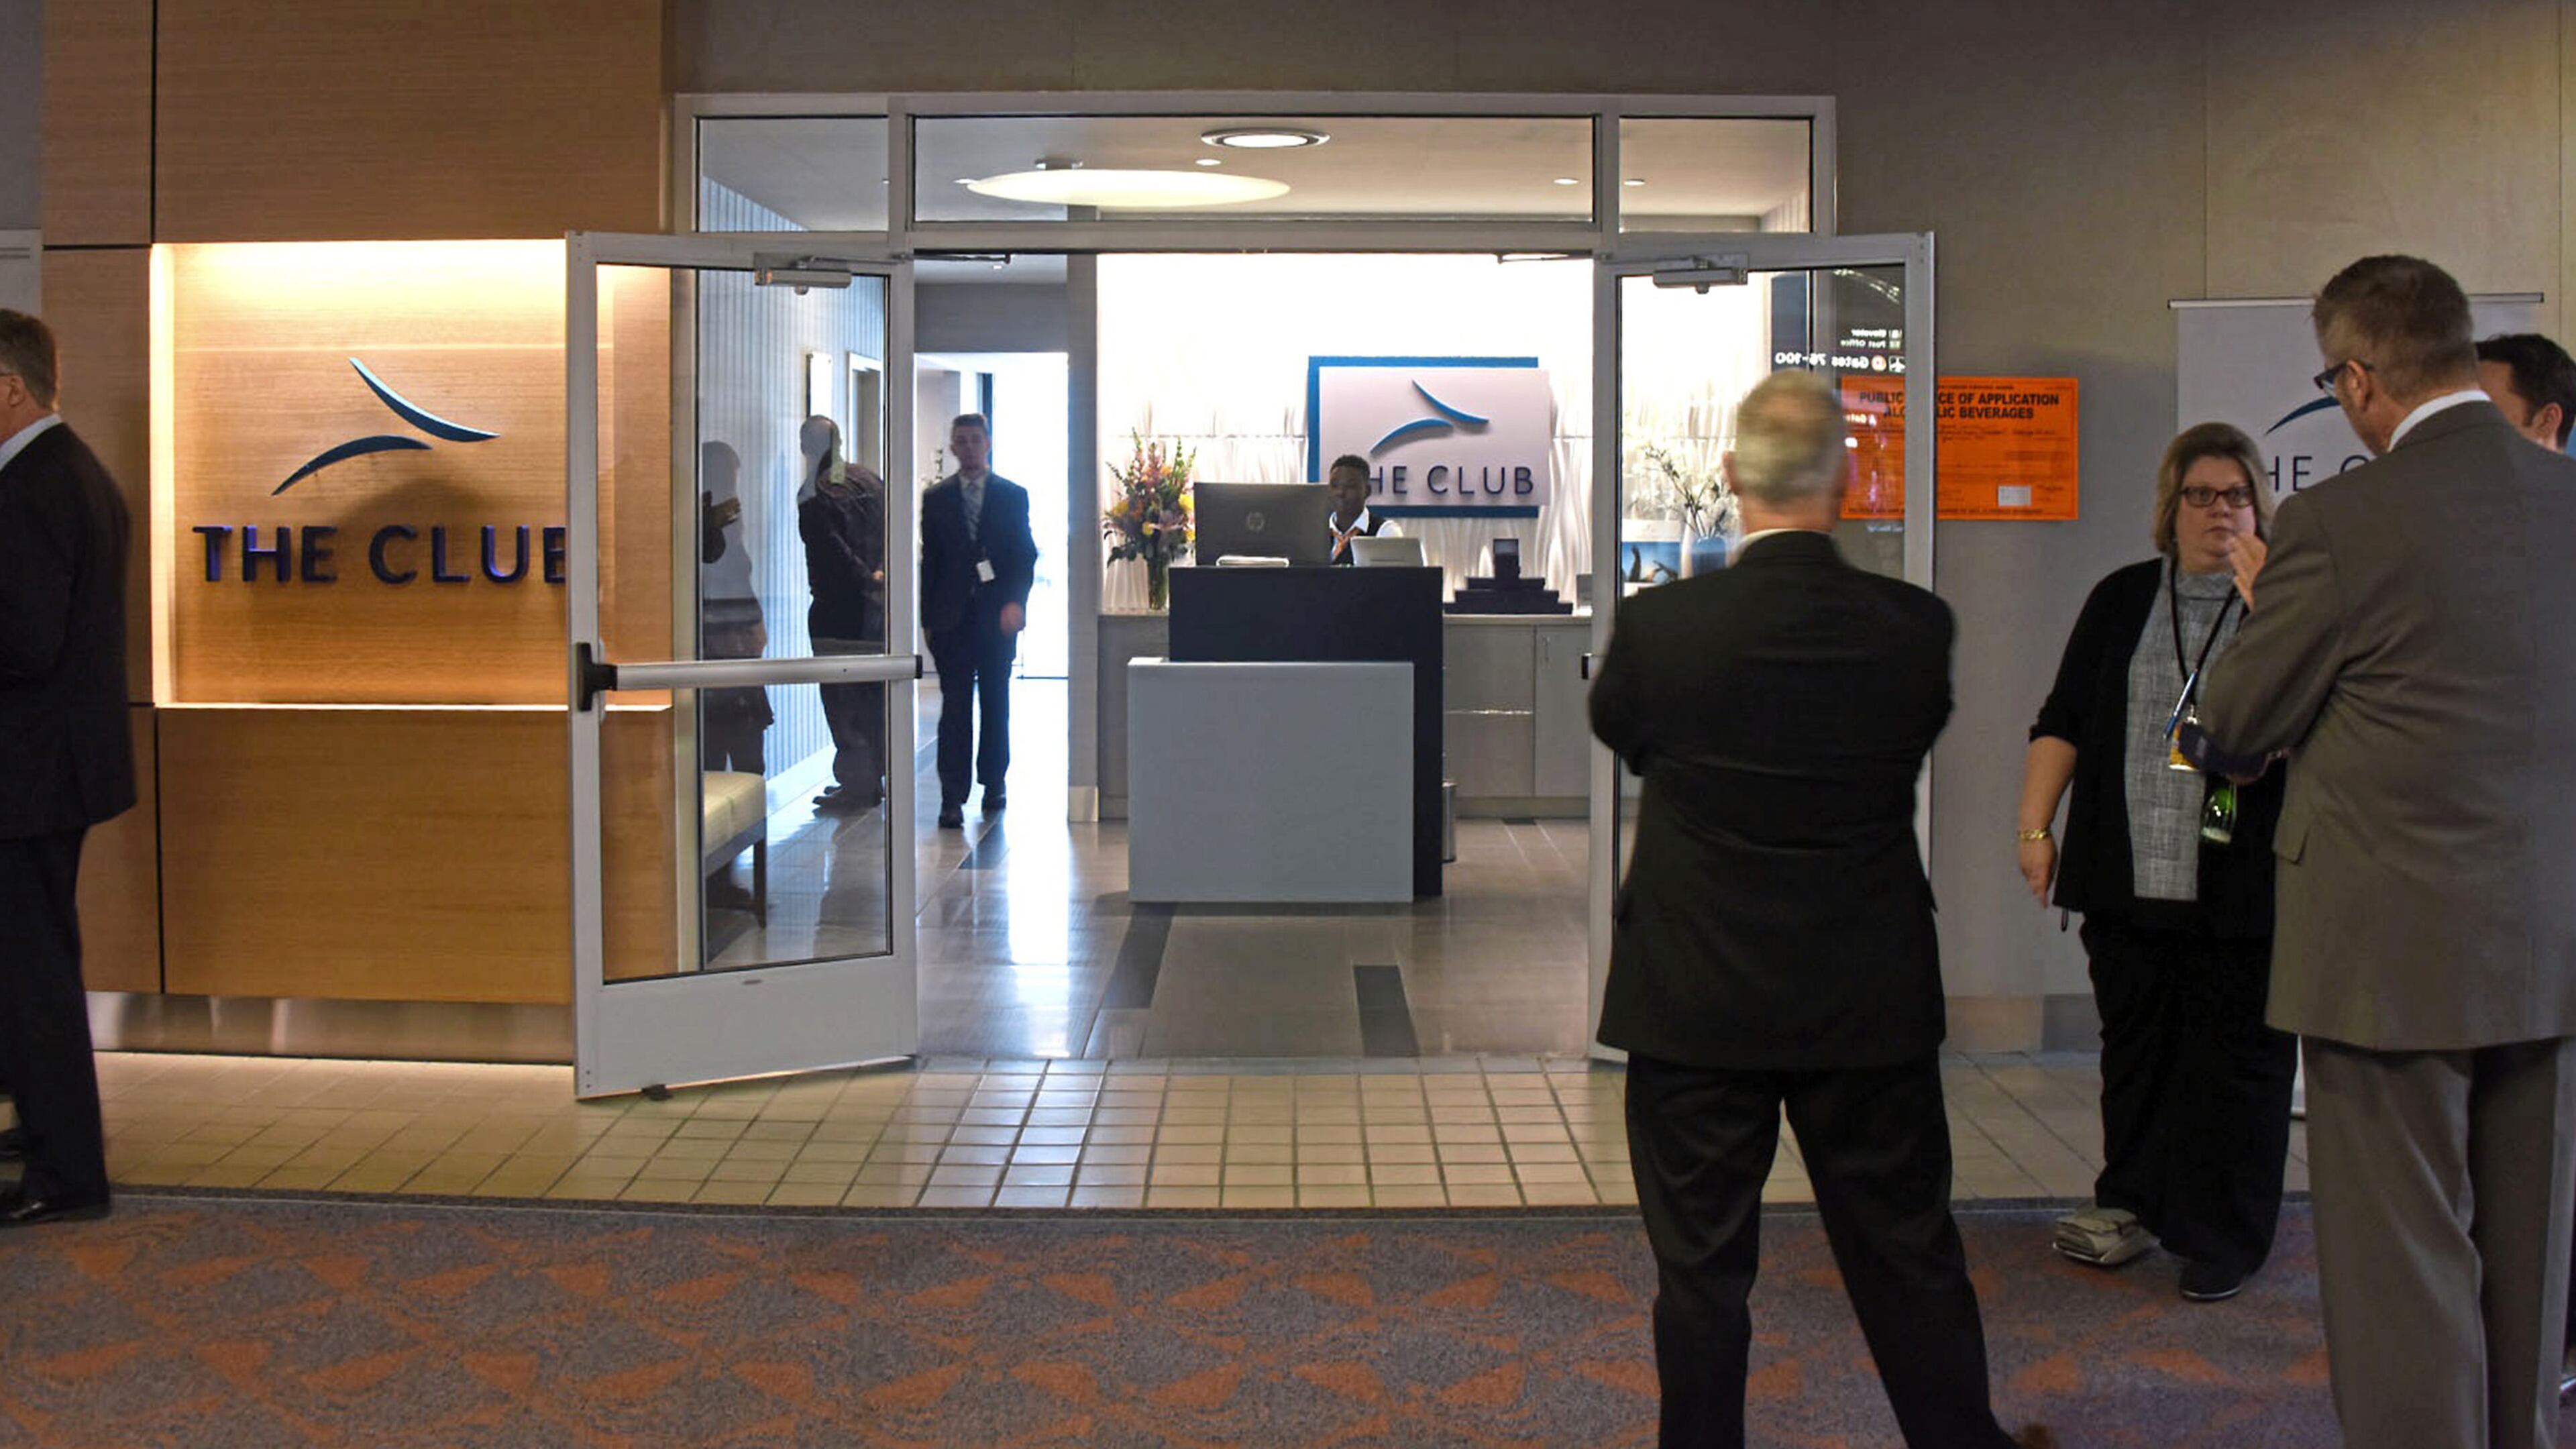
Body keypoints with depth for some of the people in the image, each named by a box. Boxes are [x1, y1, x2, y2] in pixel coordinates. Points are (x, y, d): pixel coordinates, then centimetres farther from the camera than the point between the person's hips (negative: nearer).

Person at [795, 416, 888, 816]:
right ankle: (873, 781, 22)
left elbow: (835, 553, -17)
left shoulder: (814, 495, -12)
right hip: (875, 609, 7)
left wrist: (868, 581, -8)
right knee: (873, 696, 14)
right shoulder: (869, 481, 9)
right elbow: (891, 536, 9)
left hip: (838, 611, -7)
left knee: (842, 699, -1)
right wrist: (879, 577, 3)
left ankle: (856, 786, 1)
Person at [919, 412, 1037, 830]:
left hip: (997, 618, 0)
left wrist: (1016, 603, -11)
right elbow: (929, 560, 8)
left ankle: (994, 784, 23)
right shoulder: (936, 498, 8)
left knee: (996, 704, 9)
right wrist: (928, 618, 3)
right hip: (952, 619, 0)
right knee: (955, 707, -5)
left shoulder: (1013, 496, 6)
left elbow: (1026, 555, 3)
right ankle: (952, 797, -7)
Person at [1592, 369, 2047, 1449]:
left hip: (1699, 1004, -2)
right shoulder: (1916, 629, -10)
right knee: (1908, 1254, 17)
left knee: (1702, 1264, 10)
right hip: (1872, 1000, 2)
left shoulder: (1659, 623, -15)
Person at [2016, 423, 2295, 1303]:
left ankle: (2225, 1241, 14)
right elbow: (2063, 723, 13)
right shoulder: (2121, 601, 13)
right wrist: (2035, 827, 5)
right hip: (2128, 878, 3)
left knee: (2237, 1059, 3)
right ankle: (2132, 1204, 28)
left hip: (2242, 889, -3)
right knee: (2135, 1047, 13)